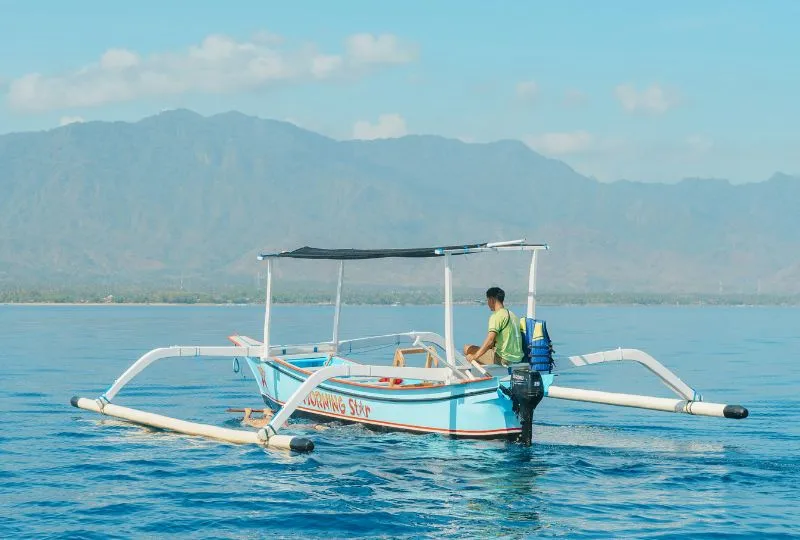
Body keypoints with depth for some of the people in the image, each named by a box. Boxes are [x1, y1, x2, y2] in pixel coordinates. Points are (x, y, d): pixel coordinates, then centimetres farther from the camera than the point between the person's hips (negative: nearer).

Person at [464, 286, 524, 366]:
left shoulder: (496, 316, -13)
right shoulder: (512, 315, 15)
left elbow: (490, 341, -22)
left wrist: (475, 357, -18)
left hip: (503, 359, -9)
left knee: (468, 349, -1)